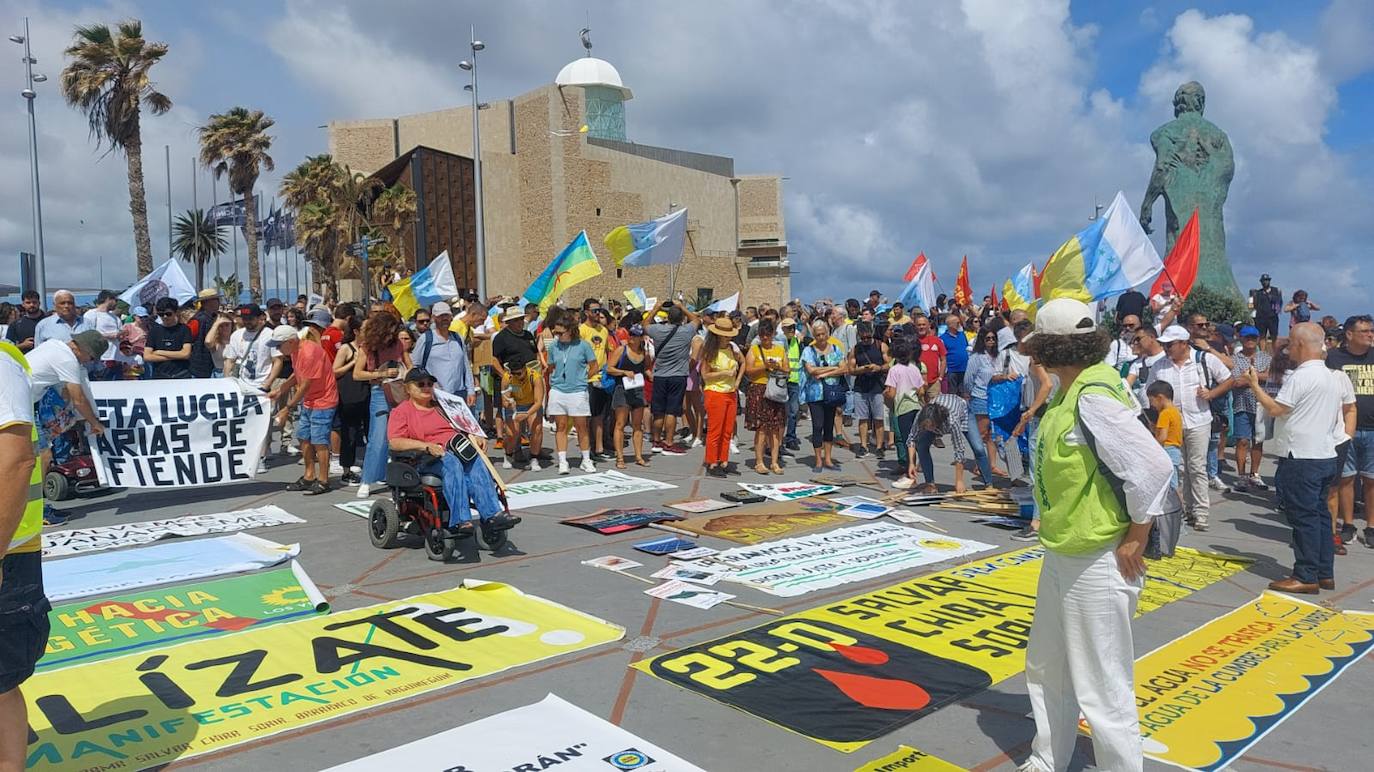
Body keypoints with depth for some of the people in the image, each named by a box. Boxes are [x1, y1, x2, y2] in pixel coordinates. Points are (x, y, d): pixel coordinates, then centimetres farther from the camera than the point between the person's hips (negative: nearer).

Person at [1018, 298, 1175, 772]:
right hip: (1060, 556, 10)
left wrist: (1135, 540, -18)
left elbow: (1153, 468, -27)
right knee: (1046, 670, 23)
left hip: (1098, 565, -10)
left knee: (1102, 689, 2)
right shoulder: (1067, 394, 7)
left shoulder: (1094, 397, -22)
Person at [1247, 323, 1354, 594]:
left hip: (1301, 457, -9)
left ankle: (1306, 577, 1)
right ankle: (1325, 573, 20)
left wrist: (1255, 385, -5)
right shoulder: (1335, 376, 11)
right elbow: (1349, 407, 22)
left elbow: (1275, 409, -16)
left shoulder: (1301, 376, -18)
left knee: (1303, 517, -4)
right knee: (1320, 514, 14)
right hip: (1326, 456, 9)